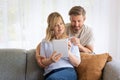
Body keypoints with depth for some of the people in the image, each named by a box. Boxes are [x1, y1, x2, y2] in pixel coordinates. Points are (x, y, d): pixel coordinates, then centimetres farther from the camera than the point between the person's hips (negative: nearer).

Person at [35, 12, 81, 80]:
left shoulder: (71, 40, 14)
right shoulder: (45, 42, 16)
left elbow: (77, 63, 8)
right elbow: (42, 64, 11)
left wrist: (68, 53, -11)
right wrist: (50, 60, -11)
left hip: (68, 71, -1)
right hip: (50, 73, 1)